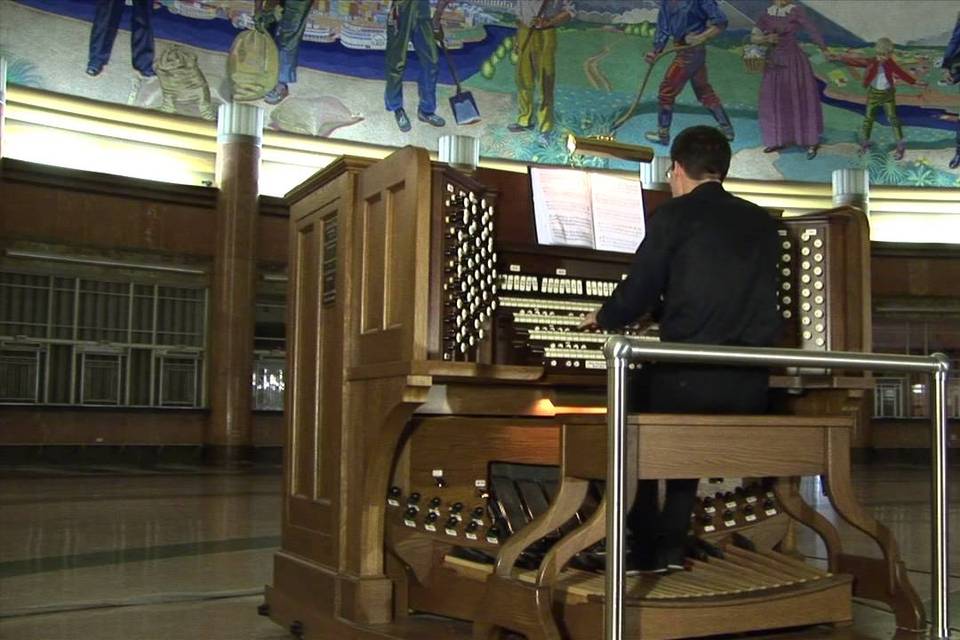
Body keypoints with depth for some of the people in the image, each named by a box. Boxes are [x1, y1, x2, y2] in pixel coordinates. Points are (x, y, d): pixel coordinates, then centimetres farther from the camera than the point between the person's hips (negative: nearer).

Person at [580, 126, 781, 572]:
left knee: (630, 398, 23)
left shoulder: (675, 215, -1)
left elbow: (636, 294, -2)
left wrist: (602, 319, 21)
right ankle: (673, 546, 28)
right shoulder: (763, 223, 15)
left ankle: (645, 547, 20)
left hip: (691, 377, -6)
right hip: (750, 389, 6)